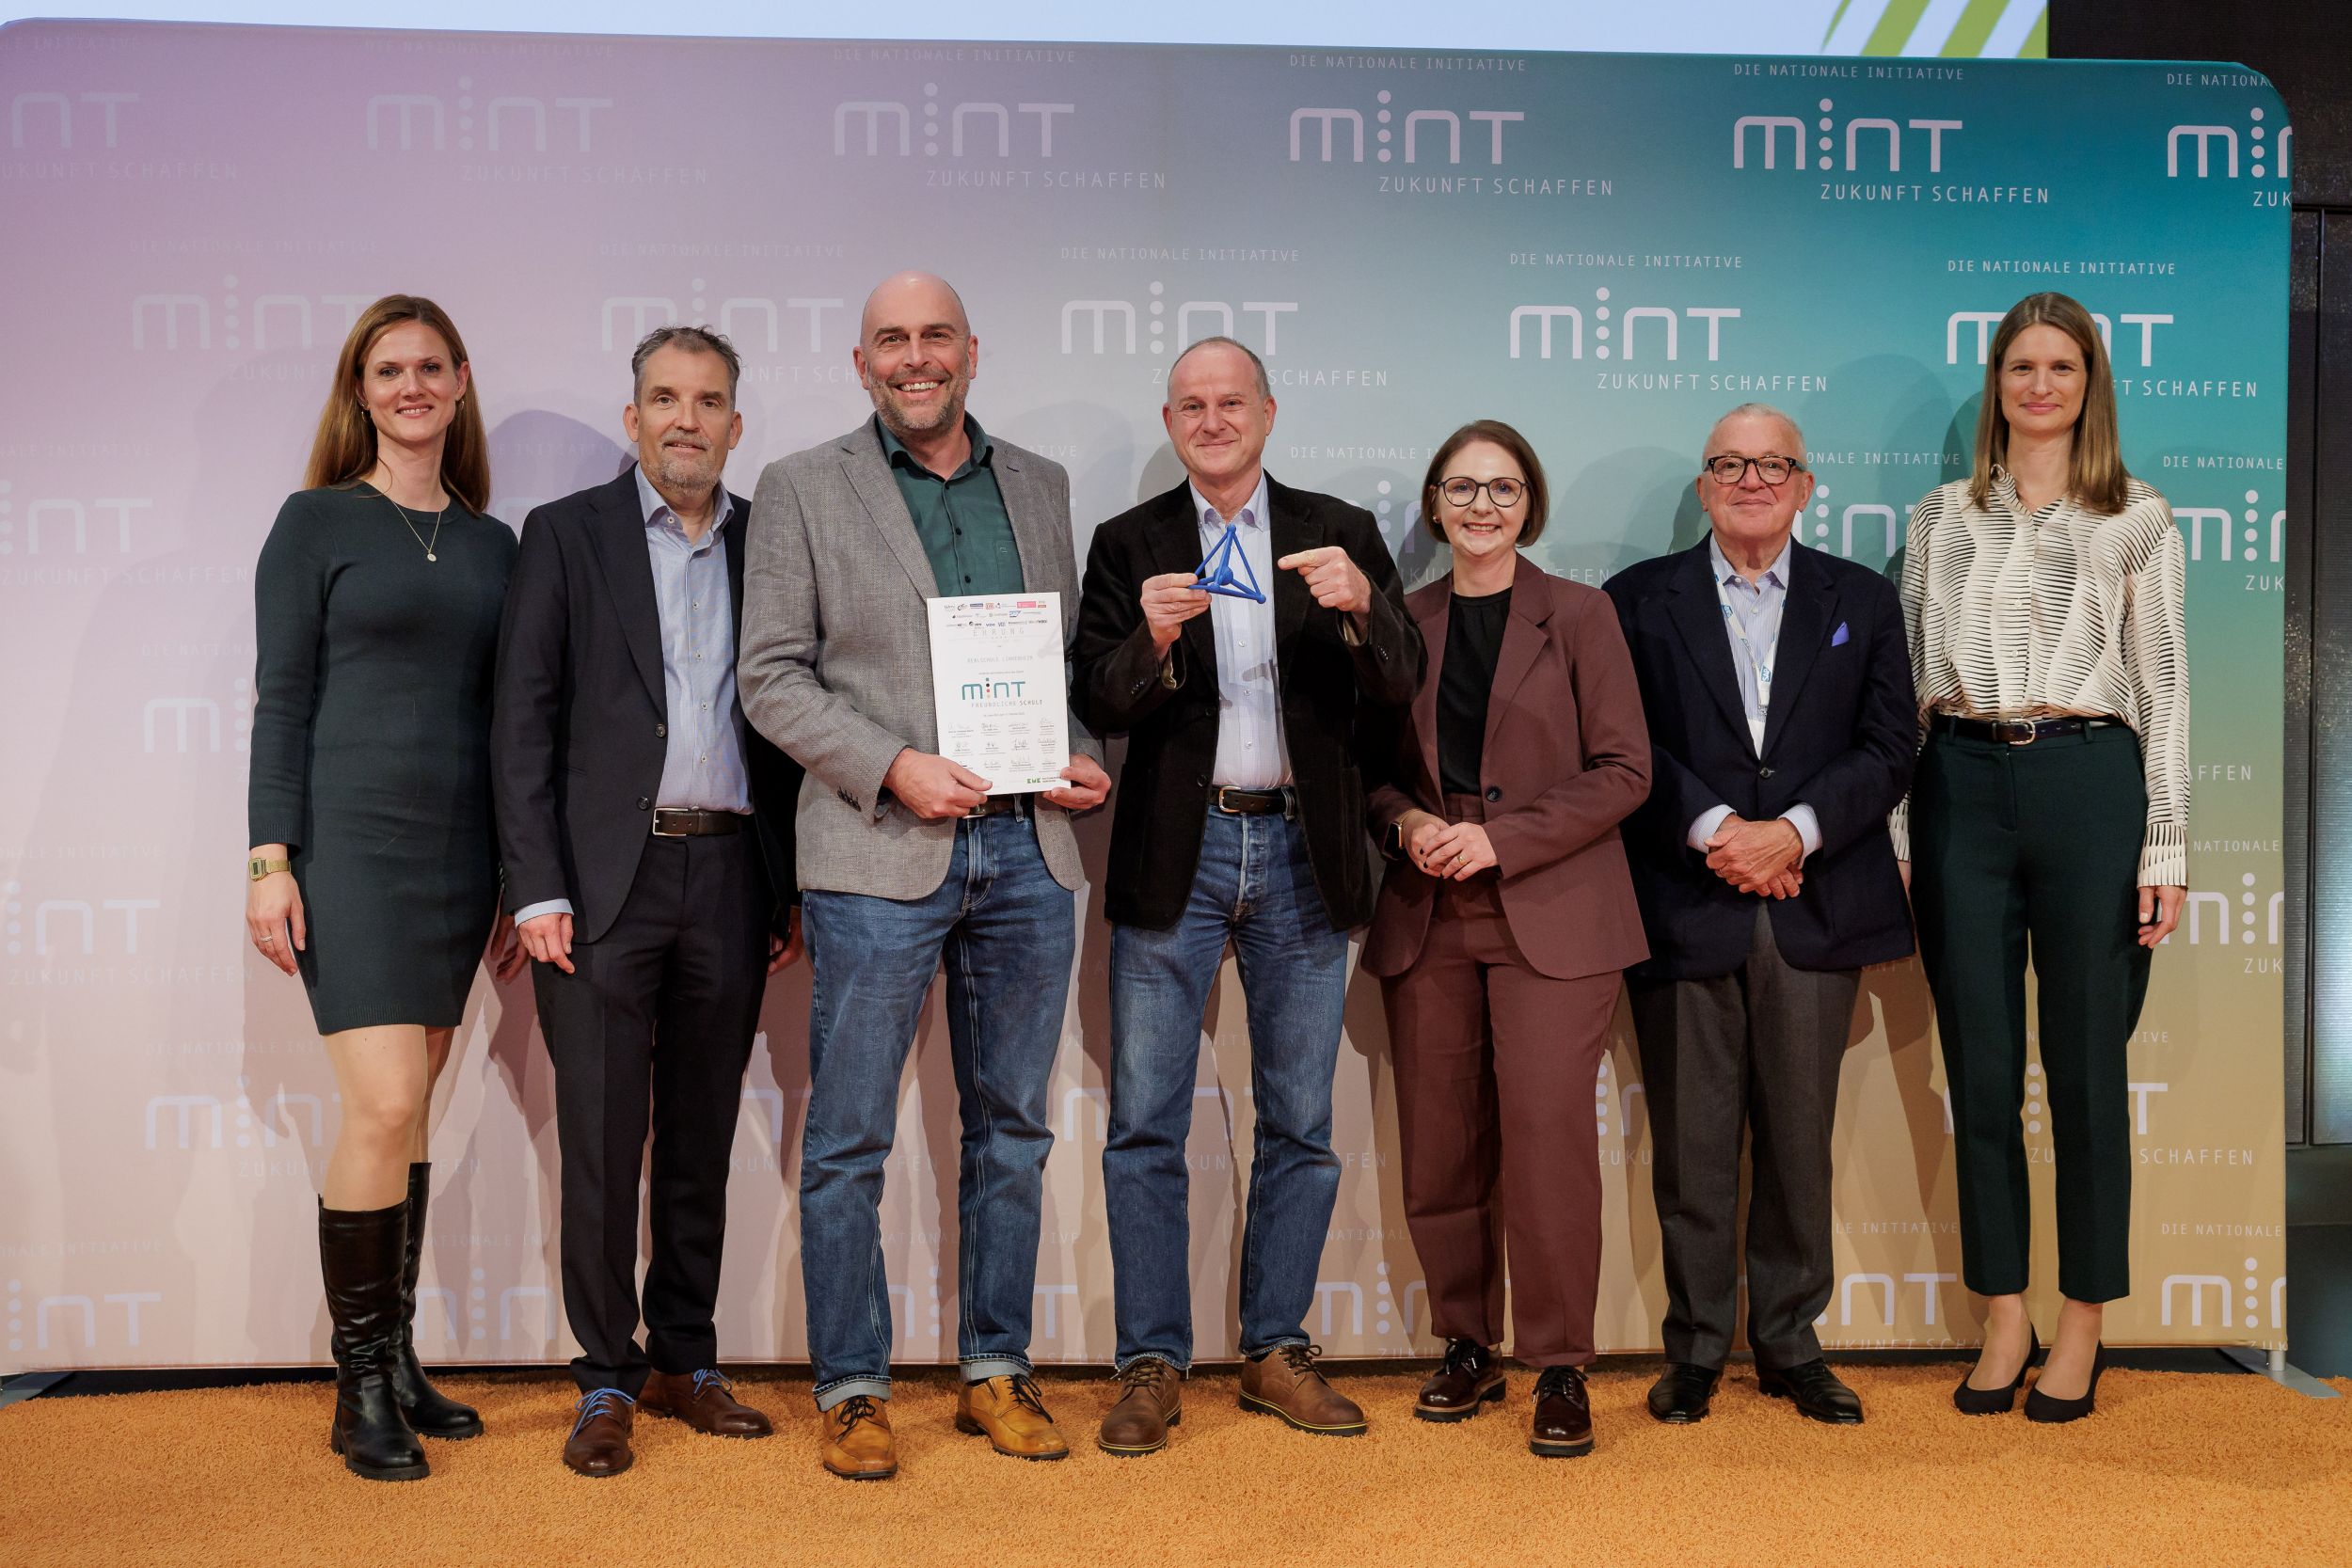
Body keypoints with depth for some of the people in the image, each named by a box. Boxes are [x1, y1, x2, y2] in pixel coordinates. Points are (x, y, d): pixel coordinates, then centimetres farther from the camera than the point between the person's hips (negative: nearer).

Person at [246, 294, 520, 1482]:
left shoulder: (492, 544, 13)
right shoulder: (316, 522, 1)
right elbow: (280, 700, -3)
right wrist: (270, 860, -10)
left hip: (457, 851, 5)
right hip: (351, 841, -5)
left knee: (409, 1109, 9)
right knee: (384, 1106, -11)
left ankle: (399, 1361, 19)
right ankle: (359, 1391, 2)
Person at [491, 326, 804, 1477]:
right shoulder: (565, 535, 4)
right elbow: (523, 721, -1)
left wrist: (794, 890, 6)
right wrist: (536, 890, -9)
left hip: (729, 876, 3)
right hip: (605, 877, -2)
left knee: (702, 1137, 10)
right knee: (600, 1140, 0)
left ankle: (685, 1361, 23)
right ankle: (606, 1381, 13)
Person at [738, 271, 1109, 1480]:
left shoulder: (1039, 486, 14)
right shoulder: (802, 489, 3)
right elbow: (770, 676, -2)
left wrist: (1083, 757, 0)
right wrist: (893, 767, -14)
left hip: (1027, 849, 4)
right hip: (880, 851, -3)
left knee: (1012, 1128, 11)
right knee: (849, 1141, 2)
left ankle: (997, 1371, 23)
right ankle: (852, 1388, 15)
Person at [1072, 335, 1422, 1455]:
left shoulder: (1341, 535, 6)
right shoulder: (1128, 544, 5)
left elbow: (1400, 688, -3)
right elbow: (1099, 705, -4)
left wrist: (1361, 606, -22)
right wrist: (1152, 640, -23)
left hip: (1301, 851, 1)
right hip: (1177, 853, -1)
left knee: (1300, 1124, 9)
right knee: (1146, 1126, 1)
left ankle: (1278, 1352, 22)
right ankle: (1152, 1365, 12)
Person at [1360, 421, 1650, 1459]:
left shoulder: (1579, 615, 3)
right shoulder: (1401, 622, 12)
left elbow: (1623, 769, -3)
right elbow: (1371, 767, 16)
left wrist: (1502, 838, -12)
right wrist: (1405, 823, -6)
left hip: (1552, 914, -3)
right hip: (1425, 918, 3)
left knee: (1546, 1126, -11)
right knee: (1440, 1141, 4)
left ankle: (1559, 1366, 1)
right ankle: (1466, 1346, 21)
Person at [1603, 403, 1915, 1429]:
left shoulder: (1862, 601, 12)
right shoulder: (1639, 599, 7)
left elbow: (1888, 747, 3)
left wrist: (1794, 832, -11)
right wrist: (1716, 829, -14)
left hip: (1815, 911, 2)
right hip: (1684, 911, -1)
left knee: (1800, 1140, 8)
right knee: (1690, 1144, 3)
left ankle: (1790, 1343, 21)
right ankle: (1694, 1346, 16)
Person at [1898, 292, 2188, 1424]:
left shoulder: (2138, 522, 8)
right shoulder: (1942, 518, 13)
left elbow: (2165, 685, 5)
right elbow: (1909, 675, 11)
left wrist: (2165, 845, -2)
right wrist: (1897, 837, 4)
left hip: (2088, 784, -2)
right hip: (1963, 786, 2)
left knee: (2086, 1063, 3)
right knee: (1979, 1063, 5)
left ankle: (2083, 1322, 17)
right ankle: (2003, 1317, 17)